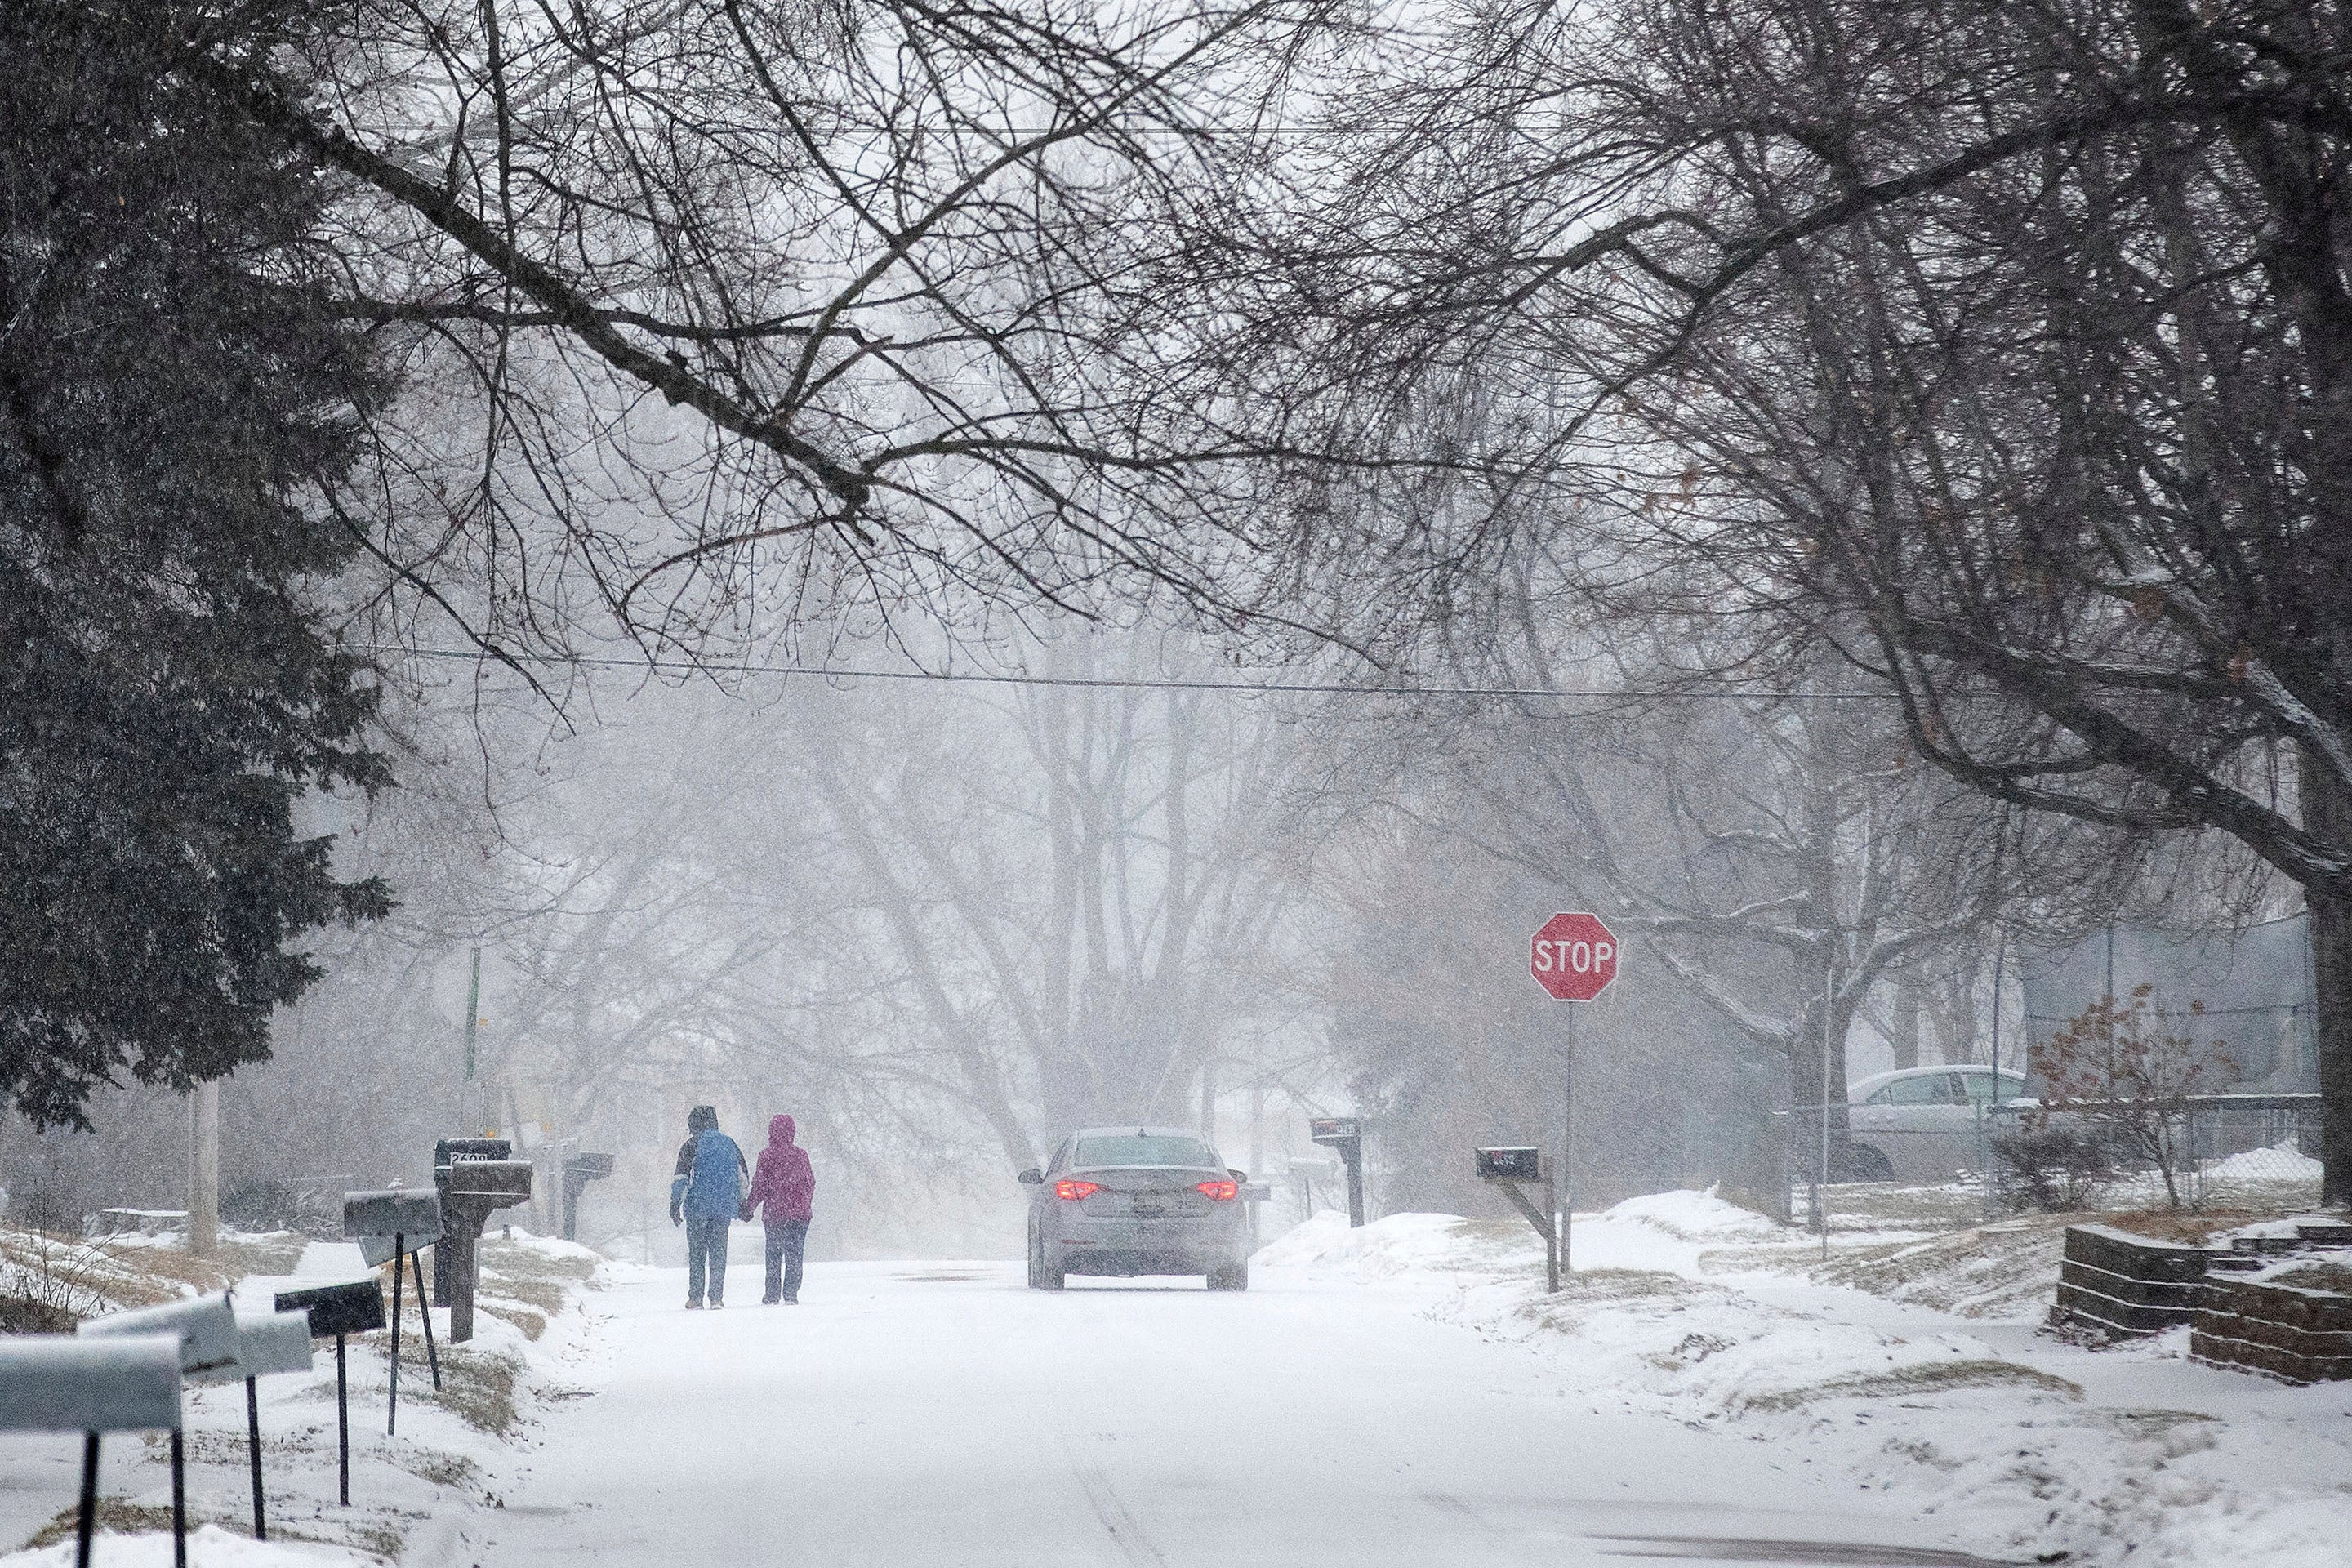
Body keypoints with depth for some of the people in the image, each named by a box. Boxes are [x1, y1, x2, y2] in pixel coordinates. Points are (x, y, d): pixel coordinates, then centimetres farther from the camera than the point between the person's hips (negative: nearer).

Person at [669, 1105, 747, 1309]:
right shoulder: (729, 1143, 12)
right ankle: (717, 1297, 2)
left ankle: (695, 1298, -2)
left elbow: (681, 1177, -8)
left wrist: (675, 1204, -7)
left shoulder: (692, 1145, -2)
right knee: (719, 1252, 7)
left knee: (696, 1253, 2)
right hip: (723, 1208, 3)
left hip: (698, 1206, -3)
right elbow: (743, 1176, 15)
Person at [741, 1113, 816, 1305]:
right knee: (794, 1254, 6)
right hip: (800, 1212, 2)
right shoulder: (801, 1155, 3)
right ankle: (791, 1294, 3)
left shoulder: (767, 1156, -7)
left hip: (776, 1212, -2)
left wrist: (749, 1208, 6)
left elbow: (759, 1186, -5)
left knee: (774, 1255, 4)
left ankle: (772, 1295, 2)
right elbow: (810, 1183, 10)